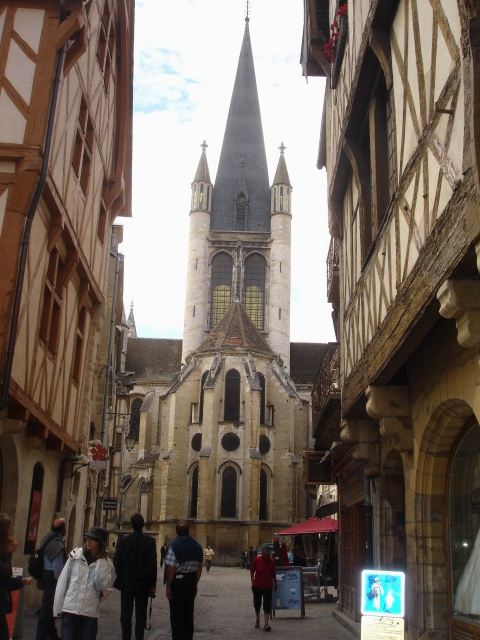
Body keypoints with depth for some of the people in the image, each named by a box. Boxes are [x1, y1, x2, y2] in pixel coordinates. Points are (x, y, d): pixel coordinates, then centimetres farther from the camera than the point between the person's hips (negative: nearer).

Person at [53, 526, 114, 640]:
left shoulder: (106, 563, 1)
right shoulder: (75, 555, 1)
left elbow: (101, 586, -12)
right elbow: (63, 581, 3)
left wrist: (100, 562, -11)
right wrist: (57, 607, 1)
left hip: (90, 612, 1)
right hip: (70, 609, 0)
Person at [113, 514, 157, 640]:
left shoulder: (123, 540, -4)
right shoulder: (149, 541, -8)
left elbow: (116, 561, -2)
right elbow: (152, 563, -9)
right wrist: (152, 584, -3)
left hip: (126, 582, 1)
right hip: (143, 583, -1)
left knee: (126, 614, 8)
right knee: (140, 614, 6)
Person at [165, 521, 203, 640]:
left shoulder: (174, 545, -15)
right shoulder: (197, 546, 2)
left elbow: (171, 568, -18)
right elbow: (199, 568, 7)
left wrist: (168, 586, -11)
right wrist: (195, 584, 16)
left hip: (177, 581, -5)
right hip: (191, 582, 5)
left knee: (176, 614, 6)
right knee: (188, 613, 16)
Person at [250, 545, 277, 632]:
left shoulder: (272, 561, -6)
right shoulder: (257, 560, -11)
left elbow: (273, 573, 8)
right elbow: (252, 570, 1)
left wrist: (275, 583, 11)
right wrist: (252, 580, -8)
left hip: (268, 586, 0)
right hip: (257, 586, 0)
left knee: (267, 606, -7)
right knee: (257, 604, 13)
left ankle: (266, 624, -7)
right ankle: (257, 619, 37)